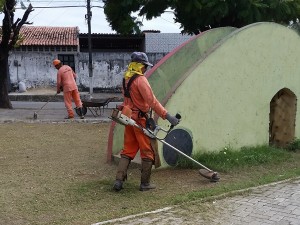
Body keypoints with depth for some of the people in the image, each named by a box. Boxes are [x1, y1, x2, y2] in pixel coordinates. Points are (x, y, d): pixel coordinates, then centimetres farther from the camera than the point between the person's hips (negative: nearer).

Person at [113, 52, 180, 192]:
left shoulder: (126, 79, 10)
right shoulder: (140, 80, -17)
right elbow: (152, 101, -22)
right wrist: (167, 116, -21)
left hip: (129, 118, 8)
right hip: (140, 119, -8)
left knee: (128, 150, 14)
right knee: (147, 152, 4)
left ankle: (119, 180, 10)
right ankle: (145, 184, 10)